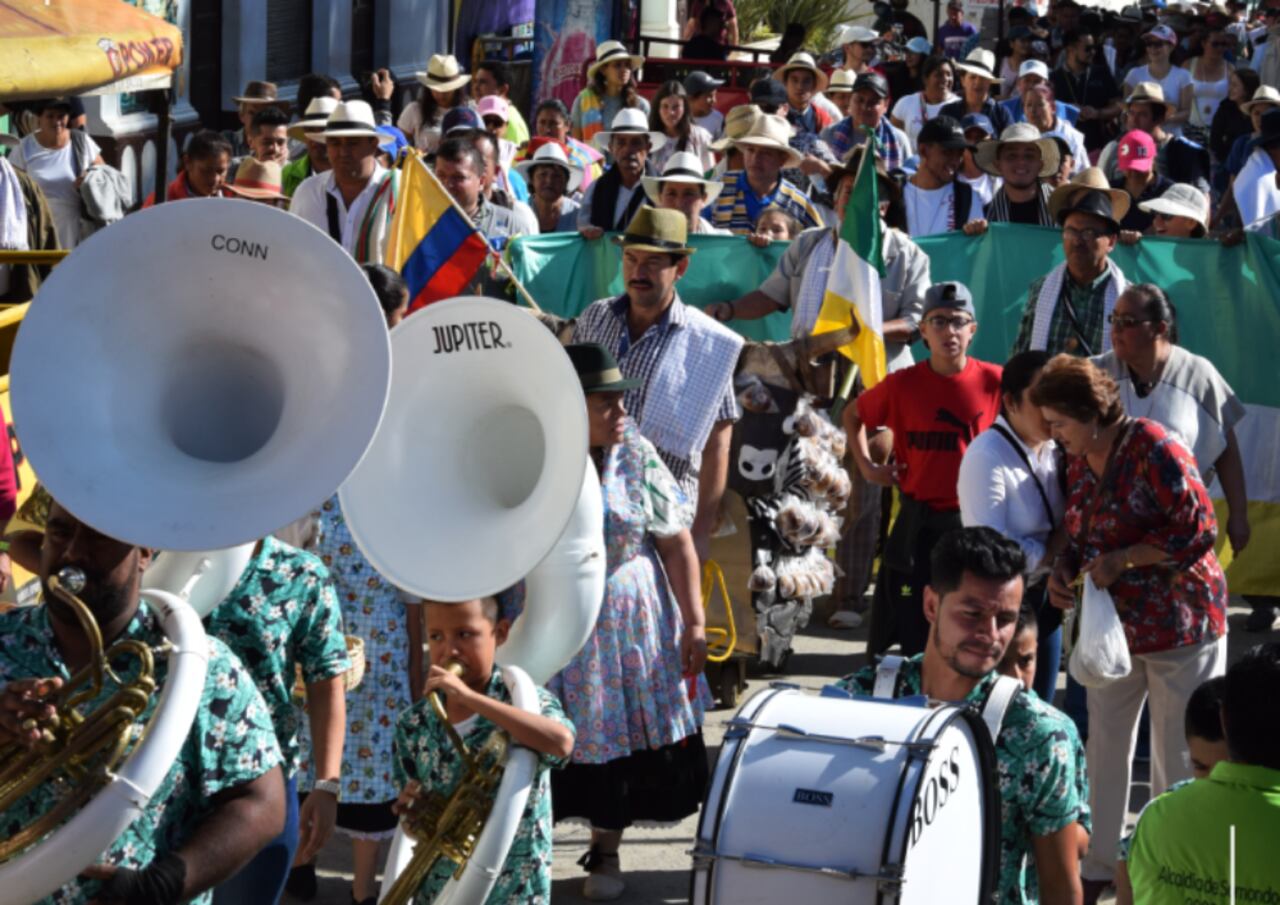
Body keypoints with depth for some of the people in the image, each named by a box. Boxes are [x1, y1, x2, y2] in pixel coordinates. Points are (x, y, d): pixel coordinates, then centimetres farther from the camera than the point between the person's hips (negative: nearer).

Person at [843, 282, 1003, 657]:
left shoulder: (994, 381, -7)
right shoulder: (902, 385, -3)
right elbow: (853, 415, 15)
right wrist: (867, 466, 5)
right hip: (919, 525, 1)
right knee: (913, 639, 8)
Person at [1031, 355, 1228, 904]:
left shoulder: (1154, 450, -18)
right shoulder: (1080, 461, 5)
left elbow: (1198, 530, -21)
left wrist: (1120, 561, -22)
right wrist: (1064, 569, -4)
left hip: (1178, 621, -7)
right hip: (1112, 624, 7)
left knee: (1178, 755, 2)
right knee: (1105, 746, 11)